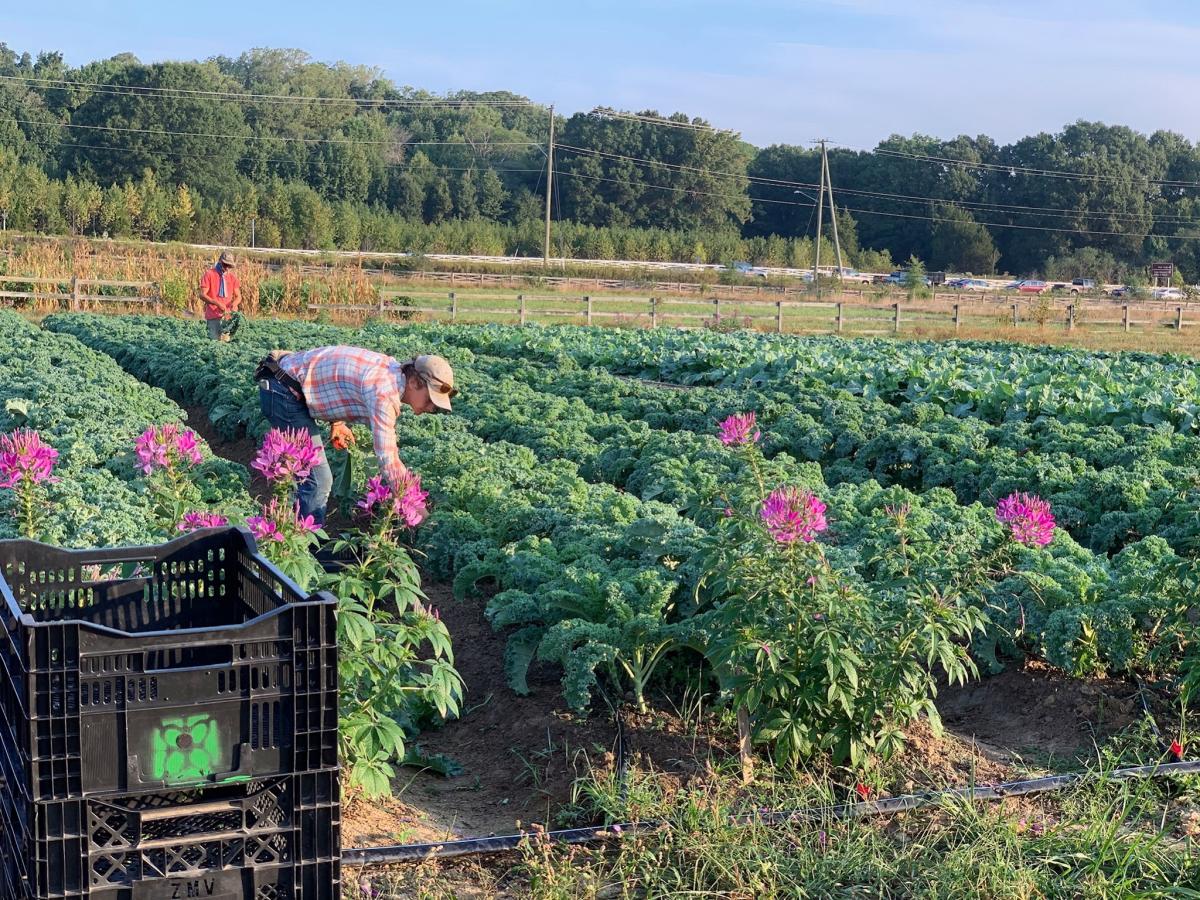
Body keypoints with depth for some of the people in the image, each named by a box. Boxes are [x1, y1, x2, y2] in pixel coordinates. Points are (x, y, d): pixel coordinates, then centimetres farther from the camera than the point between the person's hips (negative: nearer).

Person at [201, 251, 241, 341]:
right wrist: (217, 303, -19)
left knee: (226, 340, -8)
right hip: (213, 315, -3)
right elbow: (202, 295, -6)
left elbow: (238, 296, 12)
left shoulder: (232, 276, 12)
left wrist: (234, 303, -12)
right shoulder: (209, 274, 0)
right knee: (214, 340, -11)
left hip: (227, 314, 3)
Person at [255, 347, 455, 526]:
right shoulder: (384, 391, -28)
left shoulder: (393, 370, 2)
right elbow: (388, 459, -30)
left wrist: (337, 422, 11)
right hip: (283, 391, -10)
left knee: (310, 474, 19)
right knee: (318, 480, -11)